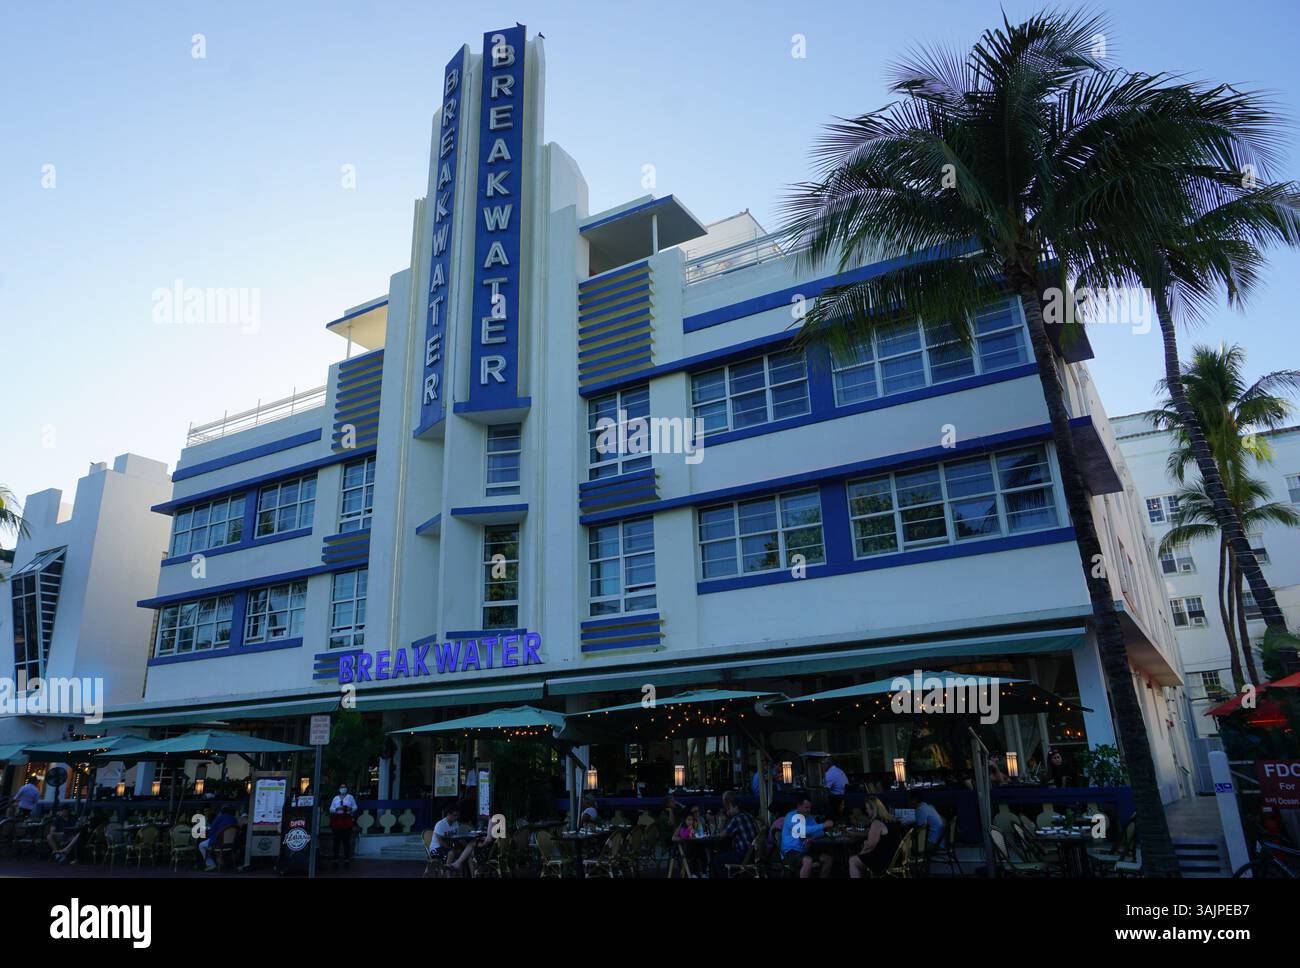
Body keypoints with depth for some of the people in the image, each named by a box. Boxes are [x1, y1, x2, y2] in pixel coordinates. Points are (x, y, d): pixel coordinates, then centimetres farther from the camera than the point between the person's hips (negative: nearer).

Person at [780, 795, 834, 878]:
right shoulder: (792, 816, -15)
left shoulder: (808, 817, 12)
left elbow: (819, 832, 7)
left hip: (804, 850, 9)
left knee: (829, 857, 0)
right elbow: (802, 830, -30)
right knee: (808, 861, -36)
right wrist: (823, 825, -28)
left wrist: (812, 838, -17)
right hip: (791, 851, -8)